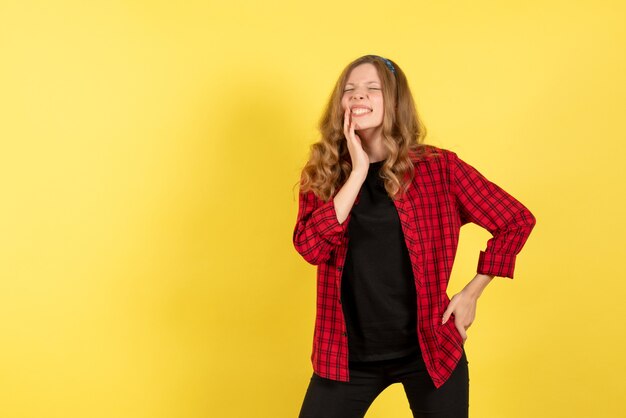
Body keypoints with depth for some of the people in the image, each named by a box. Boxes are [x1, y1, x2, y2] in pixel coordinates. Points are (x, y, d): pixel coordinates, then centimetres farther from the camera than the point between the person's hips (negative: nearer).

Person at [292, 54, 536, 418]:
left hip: (429, 349, -1)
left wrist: (471, 293, 0)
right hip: (348, 353, 1)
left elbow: (516, 220, 1)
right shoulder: (322, 175, 0)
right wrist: (358, 172, -17)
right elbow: (311, 248, -16)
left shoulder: (437, 167, -5)